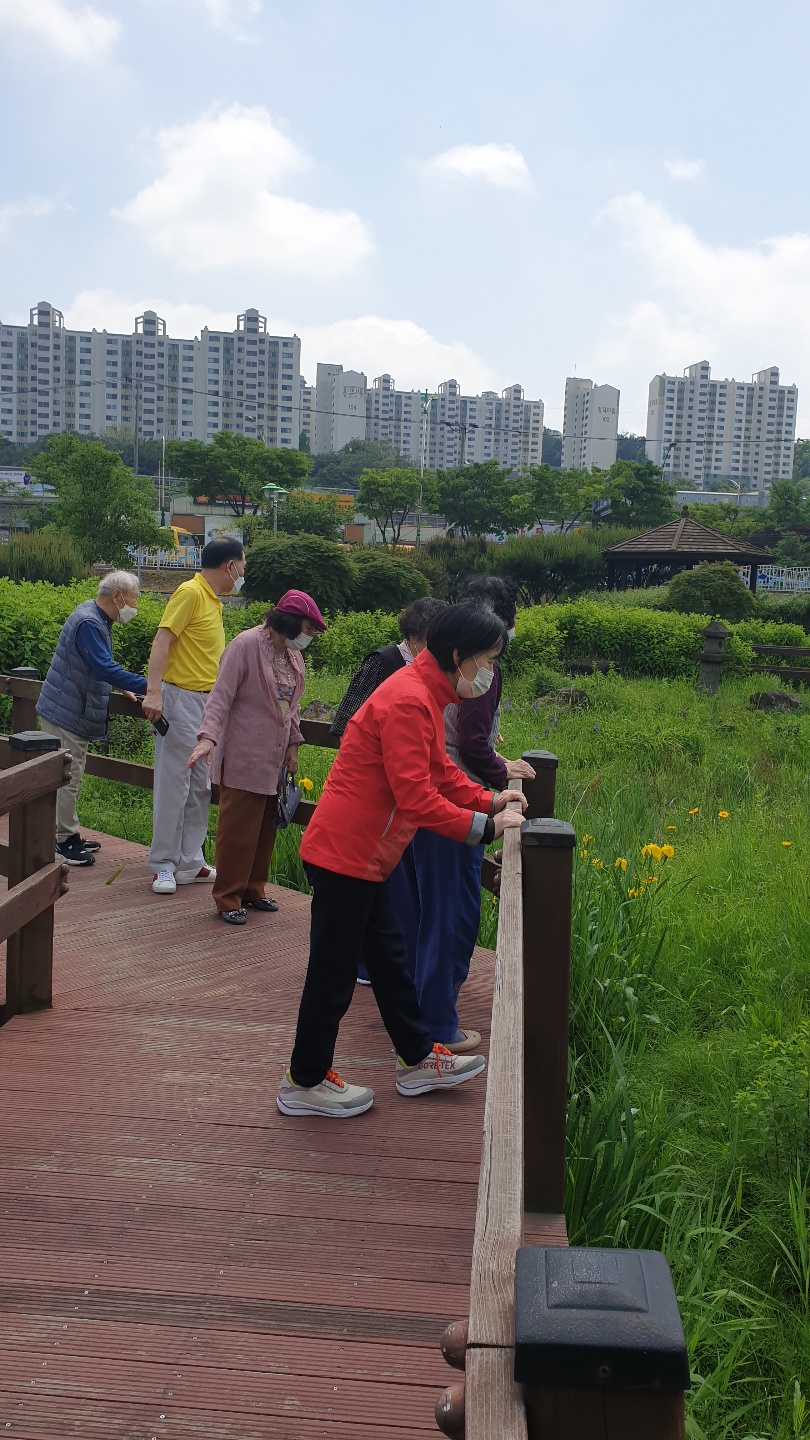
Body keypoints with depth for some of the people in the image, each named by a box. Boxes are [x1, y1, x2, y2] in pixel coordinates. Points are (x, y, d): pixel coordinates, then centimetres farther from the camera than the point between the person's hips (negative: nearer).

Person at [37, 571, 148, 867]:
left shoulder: (98, 620, 9)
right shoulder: (87, 623, -24)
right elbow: (105, 669, -34)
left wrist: (119, 687, 12)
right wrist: (148, 686, -36)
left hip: (75, 714, 11)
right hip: (65, 714, -11)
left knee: (71, 777, 17)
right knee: (67, 778, -4)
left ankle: (69, 835, 26)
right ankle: (63, 842, 3)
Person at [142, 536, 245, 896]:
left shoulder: (213, 599, 16)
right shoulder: (189, 592, -10)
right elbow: (162, 641, -18)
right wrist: (153, 692, -28)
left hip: (206, 702, 9)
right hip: (181, 699, -9)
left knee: (200, 788, 10)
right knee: (174, 784, -5)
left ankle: (190, 863, 17)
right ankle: (164, 866, 3)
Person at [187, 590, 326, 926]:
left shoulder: (293, 655, 10)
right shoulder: (246, 645, -14)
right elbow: (221, 696, -18)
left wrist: (292, 746, 14)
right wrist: (208, 737, -29)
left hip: (274, 758, 8)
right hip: (244, 756, -8)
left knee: (265, 828, 13)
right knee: (238, 828, -1)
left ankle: (252, 890, 26)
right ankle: (228, 898, 9)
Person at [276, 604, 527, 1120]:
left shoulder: (426, 694, 11)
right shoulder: (408, 702, -23)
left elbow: (440, 771, 18)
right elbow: (416, 799, -26)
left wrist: (489, 799, 4)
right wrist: (484, 826, -19)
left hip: (364, 854, 10)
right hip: (345, 854, -10)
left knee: (390, 957, 19)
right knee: (334, 971, 3)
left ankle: (418, 1058, 33)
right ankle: (306, 1082, 18)